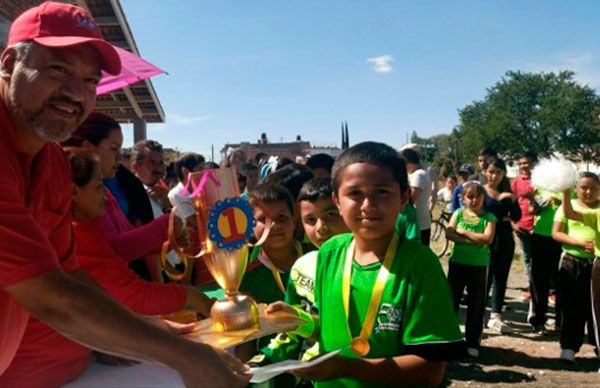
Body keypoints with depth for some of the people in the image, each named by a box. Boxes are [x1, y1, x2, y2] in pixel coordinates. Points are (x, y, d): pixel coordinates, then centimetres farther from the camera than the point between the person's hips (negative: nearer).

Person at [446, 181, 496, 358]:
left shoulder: (489, 217, -2)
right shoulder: (458, 213, 2)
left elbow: (488, 239, -17)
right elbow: (449, 234, -11)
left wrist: (463, 232, -15)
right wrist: (474, 240, -19)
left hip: (479, 265, -1)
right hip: (457, 262, 1)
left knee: (476, 305, 7)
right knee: (452, 300, 10)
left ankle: (473, 342, 19)